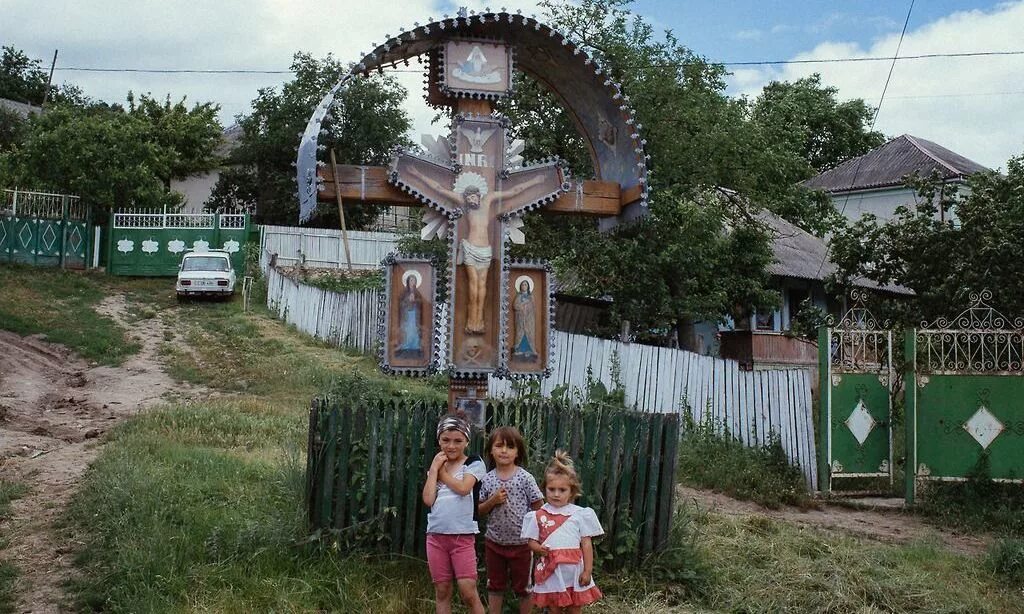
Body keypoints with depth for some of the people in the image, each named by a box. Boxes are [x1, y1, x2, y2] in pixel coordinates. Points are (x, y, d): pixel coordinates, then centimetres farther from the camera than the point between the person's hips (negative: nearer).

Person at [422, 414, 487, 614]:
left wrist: (441, 471, -4)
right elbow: (428, 499, -2)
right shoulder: (435, 466, 10)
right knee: (442, 591, 10)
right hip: (436, 535, 4)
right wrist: (434, 468, -2)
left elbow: (463, 488, -19)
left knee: (469, 592, -8)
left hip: (462, 536, -4)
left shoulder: (474, 464, 0)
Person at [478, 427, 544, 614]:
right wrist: (492, 501, -15)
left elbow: (539, 508, -7)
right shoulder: (487, 479, -3)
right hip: (494, 541, 3)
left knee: (523, 588, 11)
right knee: (495, 586, 17)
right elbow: (480, 511, 3)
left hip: (520, 542, -3)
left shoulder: (525, 478, -12)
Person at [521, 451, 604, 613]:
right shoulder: (539, 515, 1)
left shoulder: (580, 514, -1)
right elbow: (531, 541, 6)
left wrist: (588, 570, -5)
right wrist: (538, 549, -16)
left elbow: (587, 544, 0)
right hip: (550, 571, 0)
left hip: (574, 571, 0)